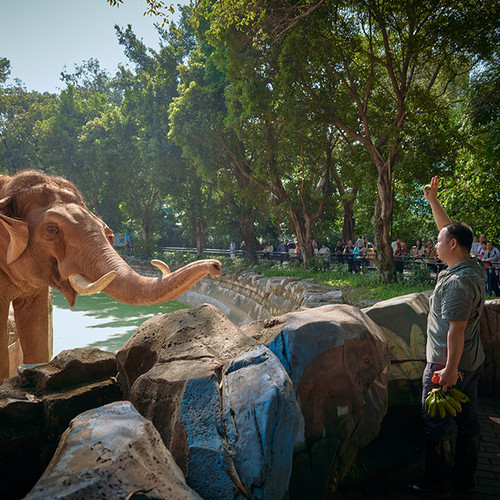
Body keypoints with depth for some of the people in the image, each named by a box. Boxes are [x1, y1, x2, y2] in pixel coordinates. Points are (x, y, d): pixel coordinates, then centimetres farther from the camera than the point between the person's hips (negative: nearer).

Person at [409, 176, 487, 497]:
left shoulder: (458, 282, -26)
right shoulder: (474, 267, 3)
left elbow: (456, 330, -27)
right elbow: (450, 228, 13)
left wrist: (450, 369, -23)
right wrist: (433, 200, 15)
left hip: (448, 365, -10)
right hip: (472, 362, 10)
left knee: (436, 425, 4)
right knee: (468, 419, 18)